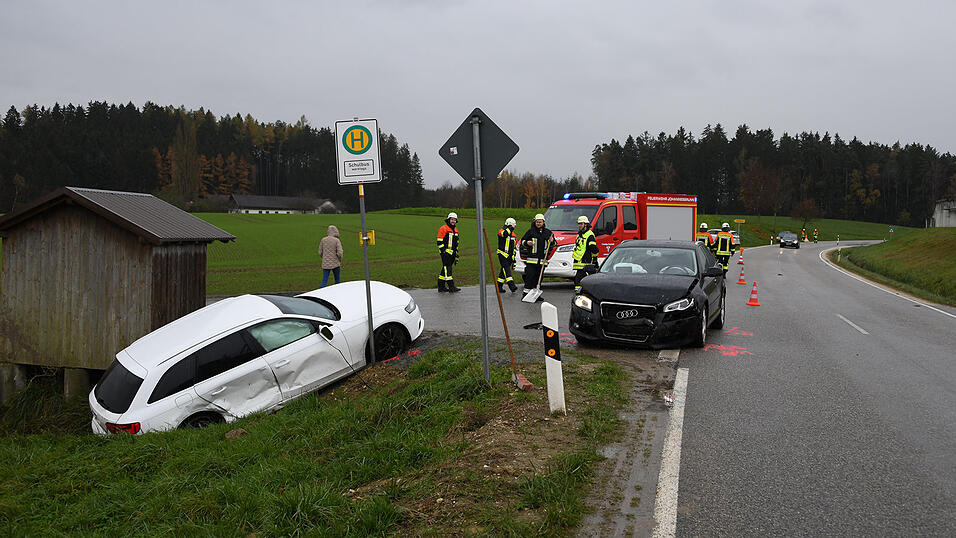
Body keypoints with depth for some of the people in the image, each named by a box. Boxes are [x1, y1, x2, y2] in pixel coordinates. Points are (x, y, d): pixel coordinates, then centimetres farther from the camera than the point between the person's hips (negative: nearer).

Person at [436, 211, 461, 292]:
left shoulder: (455, 230, 17)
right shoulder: (443, 229, -8)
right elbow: (439, 241, -11)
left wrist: (456, 254, 22)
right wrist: (443, 251, -17)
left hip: (452, 253, 8)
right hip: (445, 253, -8)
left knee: (445, 269, 11)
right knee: (447, 268, -10)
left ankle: (441, 286, 17)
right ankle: (451, 287, -13)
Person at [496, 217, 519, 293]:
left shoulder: (513, 234, 16)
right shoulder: (501, 231, -7)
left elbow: (514, 246, 22)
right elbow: (504, 234, -35)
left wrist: (514, 256, 20)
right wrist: (510, 227, -29)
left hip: (509, 256, 7)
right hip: (502, 255, -7)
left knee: (504, 271, 11)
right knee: (507, 270, -15)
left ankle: (499, 287, 19)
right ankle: (512, 286, -26)